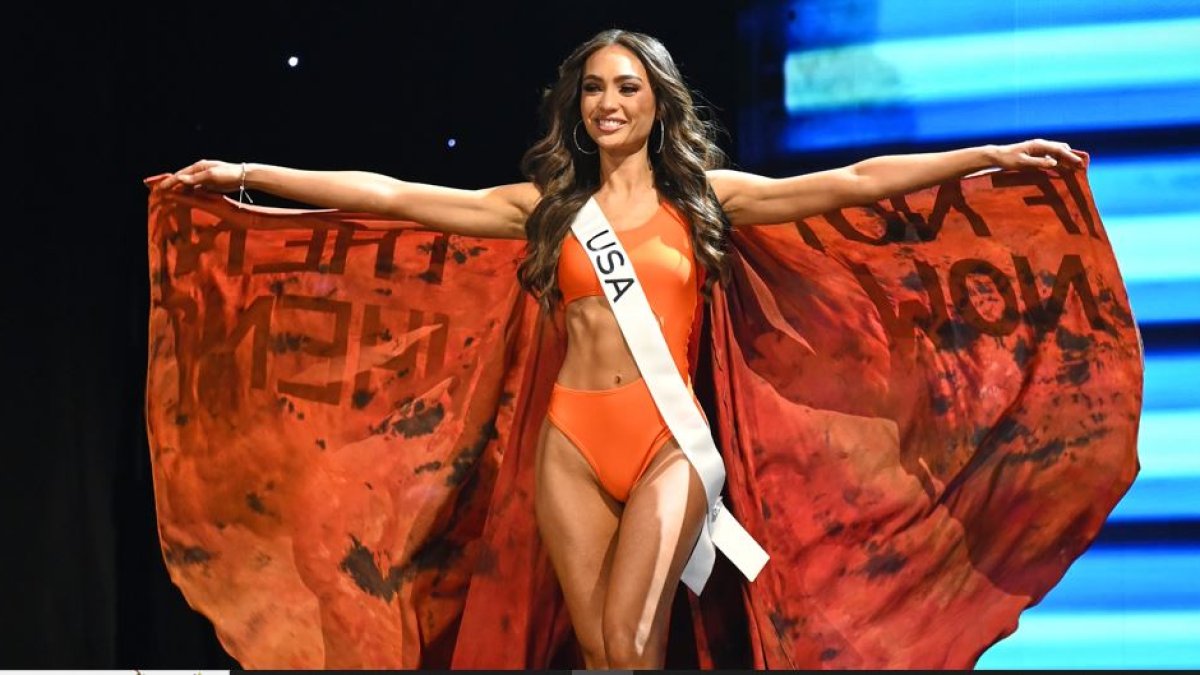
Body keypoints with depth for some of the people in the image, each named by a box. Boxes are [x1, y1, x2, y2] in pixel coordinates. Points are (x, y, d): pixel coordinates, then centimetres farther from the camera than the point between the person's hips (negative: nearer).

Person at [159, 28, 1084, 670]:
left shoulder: (705, 198, 5)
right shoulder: (548, 206, 9)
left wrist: (994, 155, -10)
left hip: (666, 442, -2)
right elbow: (391, 195, 5)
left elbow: (857, 182, -2)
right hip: (574, 440, 2)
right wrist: (248, 174, 1)